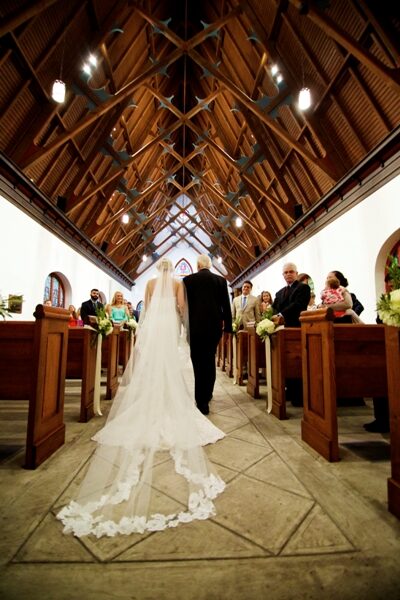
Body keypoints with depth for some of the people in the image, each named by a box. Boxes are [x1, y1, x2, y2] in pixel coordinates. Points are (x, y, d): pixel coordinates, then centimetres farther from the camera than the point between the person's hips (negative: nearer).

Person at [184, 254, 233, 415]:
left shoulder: (188, 279, -2)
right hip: (215, 325, 3)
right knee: (210, 359, 16)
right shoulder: (221, 280, 4)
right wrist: (228, 326, 9)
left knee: (198, 361, 3)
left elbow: (185, 304, -2)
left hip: (196, 325, -2)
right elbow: (226, 305, 3)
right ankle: (207, 395, 29)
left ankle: (202, 402, 5)